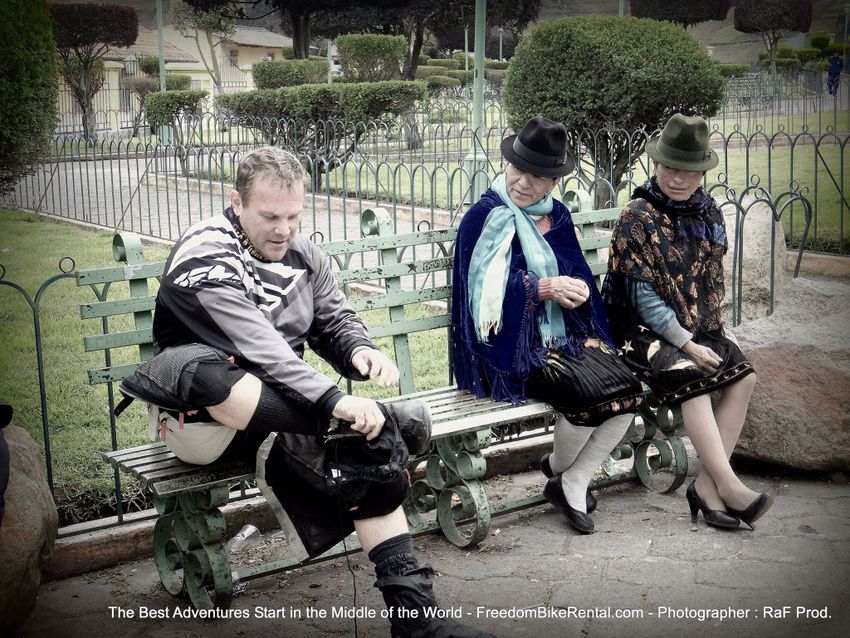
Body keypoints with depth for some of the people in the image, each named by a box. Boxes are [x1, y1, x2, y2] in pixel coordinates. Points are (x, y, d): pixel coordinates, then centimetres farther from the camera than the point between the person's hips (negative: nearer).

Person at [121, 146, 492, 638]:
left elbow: (336, 320, 14)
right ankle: (381, 420, -34)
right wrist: (335, 401, -38)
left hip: (277, 405, 6)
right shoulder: (203, 258, -17)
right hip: (202, 413, -6)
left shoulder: (302, 253, 6)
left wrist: (361, 350, -11)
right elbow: (258, 348, -29)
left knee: (369, 450, -16)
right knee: (201, 368, -40)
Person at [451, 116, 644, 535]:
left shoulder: (558, 217, 12)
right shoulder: (486, 217, -8)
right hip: (512, 344, -7)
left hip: (566, 333, 7)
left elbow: (579, 271, 14)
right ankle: (558, 467, 8)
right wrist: (546, 287, -21)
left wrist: (579, 288, -10)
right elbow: (486, 290, -16)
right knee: (589, 391, -26)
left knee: (628, 392, -14)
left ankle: (572, 485, 3)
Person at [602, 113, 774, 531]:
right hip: (647, 332, -7)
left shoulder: (707, 212, 8)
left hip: (701, 328, 7)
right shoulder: (637, 219, -13)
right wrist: (688, 346, -18)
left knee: (743, 377, -13)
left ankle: (707, 485, -12)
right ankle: (729, 488, -25)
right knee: (692, 381, -30)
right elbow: (643, 296, -16)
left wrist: (715, 325, 4)